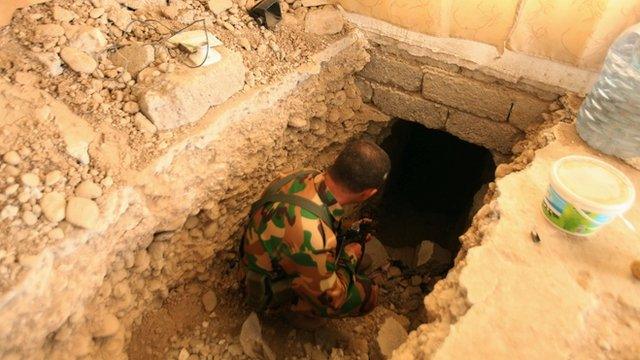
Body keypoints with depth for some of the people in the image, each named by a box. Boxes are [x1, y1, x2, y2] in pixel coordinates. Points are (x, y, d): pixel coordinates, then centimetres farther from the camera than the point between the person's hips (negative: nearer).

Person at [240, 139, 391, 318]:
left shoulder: (308, 177, -20)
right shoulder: (311, 237, -45)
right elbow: (331, 301, -25)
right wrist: (349, 257, -11)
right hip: (271, 289, -7)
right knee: (367, 294, -15)